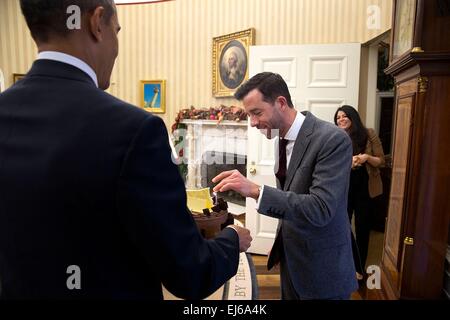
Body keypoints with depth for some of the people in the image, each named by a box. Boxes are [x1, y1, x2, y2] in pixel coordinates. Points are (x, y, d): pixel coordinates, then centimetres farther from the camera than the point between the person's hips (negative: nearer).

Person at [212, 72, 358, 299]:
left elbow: (320, 209, -29)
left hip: (322, 271, -6)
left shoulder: (333, 139, -22)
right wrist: (282, 242, 13)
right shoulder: (284, 138, 2)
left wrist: (255, 190, -35)